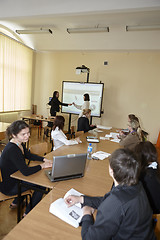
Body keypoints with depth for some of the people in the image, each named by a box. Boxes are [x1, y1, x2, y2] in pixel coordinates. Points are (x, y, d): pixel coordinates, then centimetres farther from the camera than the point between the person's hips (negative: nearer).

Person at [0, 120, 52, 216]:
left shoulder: (20, 143, -5)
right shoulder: (12, 149, -33)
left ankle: (15, 203, 34)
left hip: (12, 178, 9)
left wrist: (44, 159, -3)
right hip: (8, 186, -9)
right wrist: (42, 166, -20)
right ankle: (27, 214, 16)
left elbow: (28, 155, 11)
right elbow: (26, 171, -34)